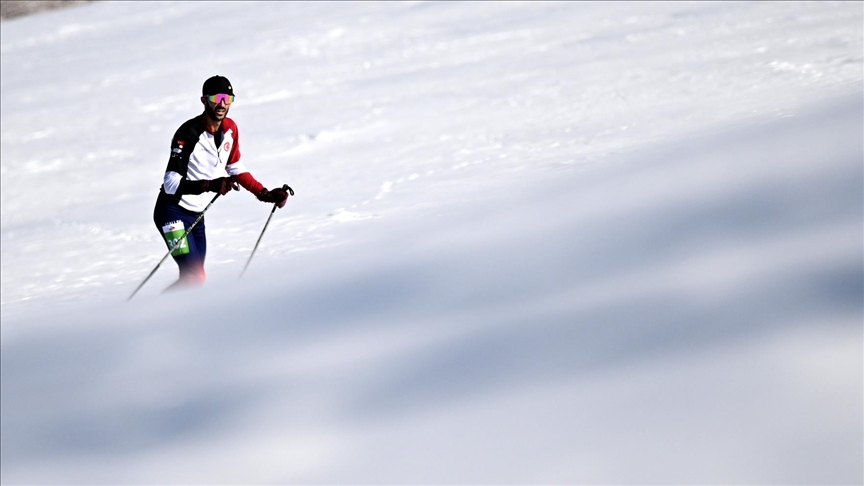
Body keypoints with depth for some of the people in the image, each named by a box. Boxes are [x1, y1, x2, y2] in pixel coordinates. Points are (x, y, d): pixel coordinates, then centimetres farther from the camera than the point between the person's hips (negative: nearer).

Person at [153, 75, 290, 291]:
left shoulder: (230, 129, 0)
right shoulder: (188, 134, -23)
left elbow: (236, 169, 17)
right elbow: (171, 184, -29)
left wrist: (265, 194, 10)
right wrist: (210, 185, -42)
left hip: (197, 215, 8)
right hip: (173, 212, -8)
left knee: (194, 276, 10)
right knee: (195, 277, -21)